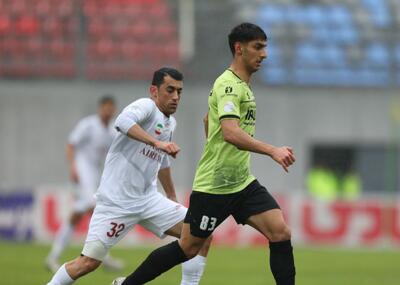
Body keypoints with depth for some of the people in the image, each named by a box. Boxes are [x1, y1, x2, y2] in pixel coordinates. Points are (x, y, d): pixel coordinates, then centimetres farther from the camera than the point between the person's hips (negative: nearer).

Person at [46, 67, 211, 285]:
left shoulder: (170, 123, 14)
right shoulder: (146, 106, -11)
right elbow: (123, 121, -35)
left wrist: (173, 199, 37)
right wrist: (157, 142, -44)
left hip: (148, 201, 8)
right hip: (116, 200, -8)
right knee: (89, 262, -11)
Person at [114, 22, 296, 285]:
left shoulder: (242, 85, 13)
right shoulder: (228, 85, -17)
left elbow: (208, 119, 29)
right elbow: (230, 133, -33)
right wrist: (272, 151, -41)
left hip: (243, 183, 8)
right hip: (213, 185, -8)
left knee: (281, 233, -8)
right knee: (188, 248, 3)